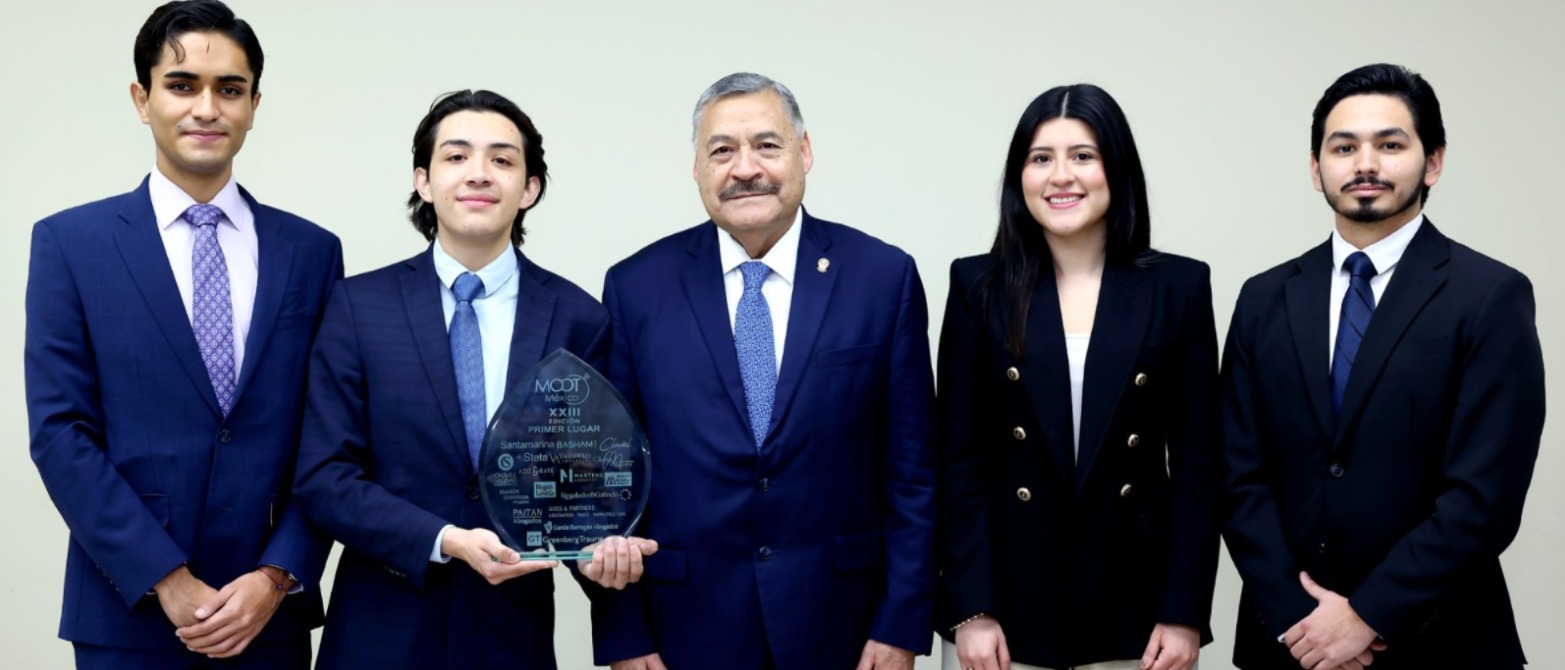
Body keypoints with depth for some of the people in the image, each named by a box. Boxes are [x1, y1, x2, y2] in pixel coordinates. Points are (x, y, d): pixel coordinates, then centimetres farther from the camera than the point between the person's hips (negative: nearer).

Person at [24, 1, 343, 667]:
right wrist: (168, 584, -13)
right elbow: (60, 433, -6)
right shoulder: (70, 243, -1)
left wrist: (279, 577, -9)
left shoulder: (311, 251, 4)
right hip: (128, 616, -2)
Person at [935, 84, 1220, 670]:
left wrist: (1185, 613, -5)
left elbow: (1197, 461, 0)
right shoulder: (980, 286, 0)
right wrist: (970, 610, -8)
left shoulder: (1178, 287, 1)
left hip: (1134, 611, 1)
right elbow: (959, 458, -2)